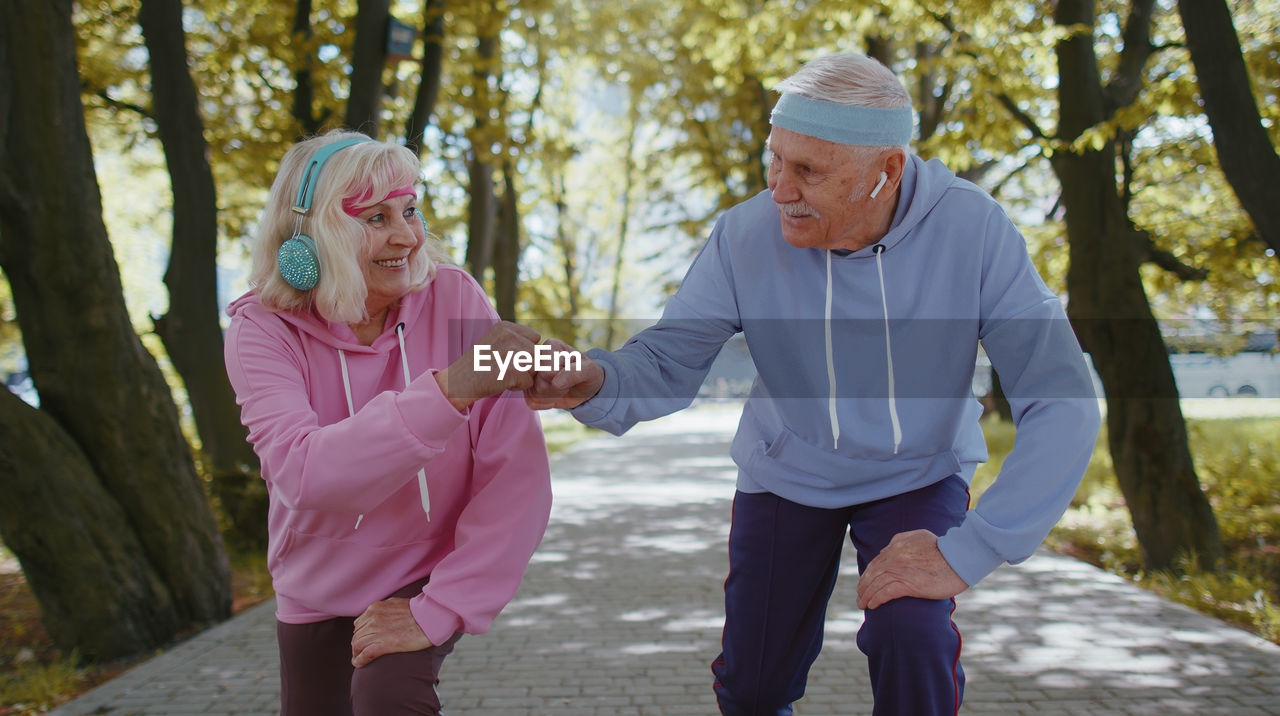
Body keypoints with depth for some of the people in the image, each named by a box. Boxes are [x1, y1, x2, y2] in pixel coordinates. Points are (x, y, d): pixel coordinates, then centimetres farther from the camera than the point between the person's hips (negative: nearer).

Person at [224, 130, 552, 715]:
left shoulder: (452, 299, -19)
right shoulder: (262, 331, -17)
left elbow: (518, 470, -23)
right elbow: (301, 473, -35)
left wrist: (440, 610, -27)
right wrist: (448, 389, -46)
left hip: (429, 573, -2)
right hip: (318, 592, 2)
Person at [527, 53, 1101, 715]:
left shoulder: (972, 230, -27)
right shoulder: (746, 235, -22)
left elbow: (1060, 399, -29)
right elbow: (663, 362, -21)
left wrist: (966, 553, -35)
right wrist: (592, 381, -47)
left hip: (916, 474, -1)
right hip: (787, 473, 2)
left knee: (912, 637, -29)